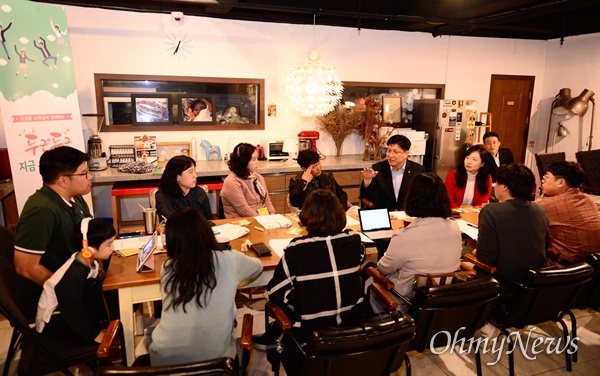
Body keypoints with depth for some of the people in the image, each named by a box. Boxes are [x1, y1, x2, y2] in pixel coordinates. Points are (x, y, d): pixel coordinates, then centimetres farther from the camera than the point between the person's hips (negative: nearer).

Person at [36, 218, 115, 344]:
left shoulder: (88, 262, -10)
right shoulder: (73, 276, -34)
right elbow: (72, 314, -29)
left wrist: (98, 274, -11)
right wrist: (95, 334, -23)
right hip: (51, 323, -9)